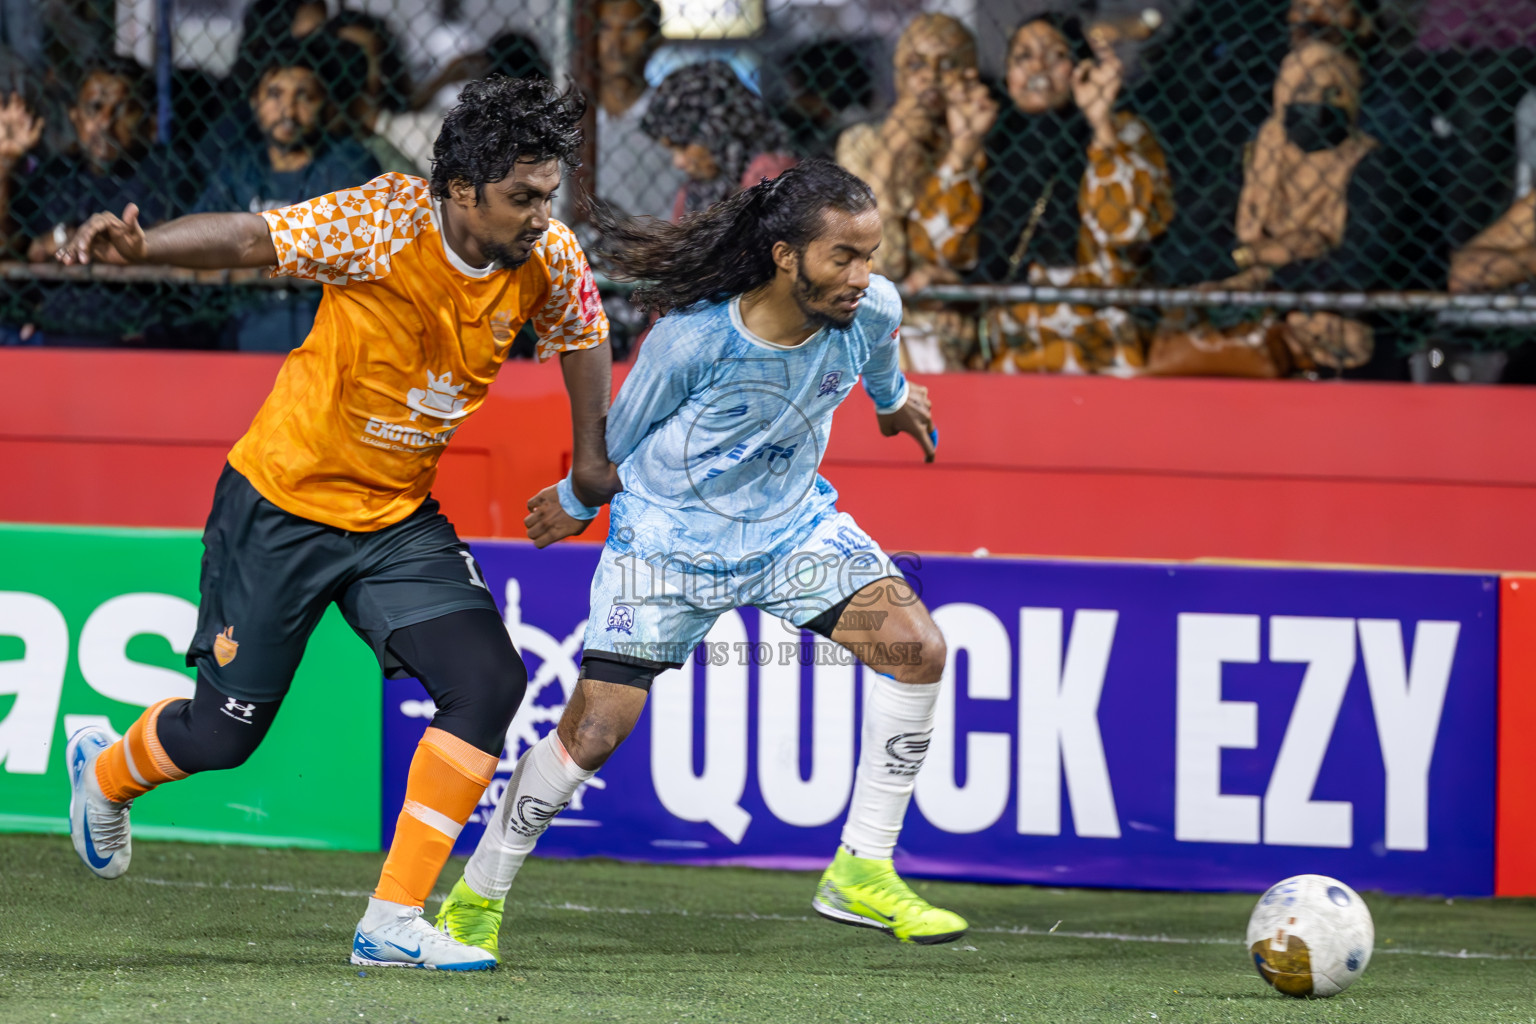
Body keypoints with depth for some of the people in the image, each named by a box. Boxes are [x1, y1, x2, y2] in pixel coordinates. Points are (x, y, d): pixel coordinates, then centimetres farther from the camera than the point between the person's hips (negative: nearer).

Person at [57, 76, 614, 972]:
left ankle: (394, 922, -7)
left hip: (400, 519, 5)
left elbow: (583, 328, 11)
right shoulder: (384, 224, -25)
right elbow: (250, 238, -25)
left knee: (489, 684, -16)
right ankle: (105, 773, 42)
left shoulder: (550, 260, -9)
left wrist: (592, 464, 13)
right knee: (225, 730, 4)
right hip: (281, 503, -5)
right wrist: (139, 247, -41)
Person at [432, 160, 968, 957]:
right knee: (593, 730, -6)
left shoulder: (871, 310, -17)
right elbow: (617, 440, -8)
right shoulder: (693, 339, -29)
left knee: (917, 646, -18)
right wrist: (576, 501, 9)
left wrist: (893, 399, 31)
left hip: (792, 519, 4)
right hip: (666, 534, -4)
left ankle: (862, 874, -8)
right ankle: (476, 898, 17)